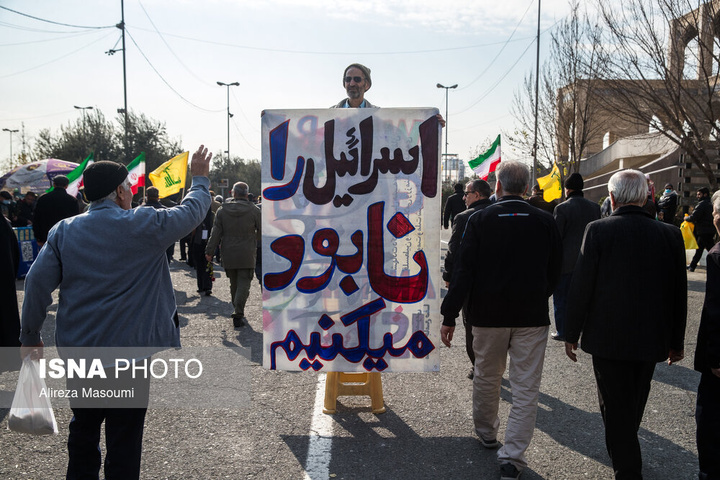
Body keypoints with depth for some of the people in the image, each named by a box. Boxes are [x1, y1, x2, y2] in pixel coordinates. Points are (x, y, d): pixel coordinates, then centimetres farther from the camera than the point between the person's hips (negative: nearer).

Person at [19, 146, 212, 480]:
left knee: (83, 429, 22)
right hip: (129, 349, -4)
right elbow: (192, 211, 3)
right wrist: (199, 179, 22)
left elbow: (38, 282, -1)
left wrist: (30, 336, 9)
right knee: (124, 440, 8)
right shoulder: (145, 225, -11)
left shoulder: (64, 230, 1)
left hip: (77, 350, 4)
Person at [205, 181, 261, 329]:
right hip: (247, 255, -3)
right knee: (243, 285, -2)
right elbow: (262, 231, 1)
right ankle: (238, 314, -11)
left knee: (234, 284, 16)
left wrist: (209, 251, 6)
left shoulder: (222, 210, 0)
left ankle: (237, 310, 27)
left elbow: (215, 233, 1)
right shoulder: (254, 210, -6)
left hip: (228, 255, 3)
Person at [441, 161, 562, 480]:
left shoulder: (479, 220, -7)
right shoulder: (545, 222, -2)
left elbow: (463, 272, -9)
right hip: (532, 316, 0)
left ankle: (486, 433, 37)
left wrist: (449, 316, -5)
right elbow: (554, 272, 7)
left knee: (486, 377, 19)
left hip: (488, 314, 0)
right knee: (526, 388, 5)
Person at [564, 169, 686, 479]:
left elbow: (581, 286, -12)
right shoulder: (670, 234, -4)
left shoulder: (598, 230, -14)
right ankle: (625, 452, 44)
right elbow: (679, 293, 3)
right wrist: (676, 341, 14)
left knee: (616, 407, 7)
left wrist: (572, 333, -2)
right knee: (634, 404, 23)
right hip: (651, 339, 4)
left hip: (609, 337, -4)